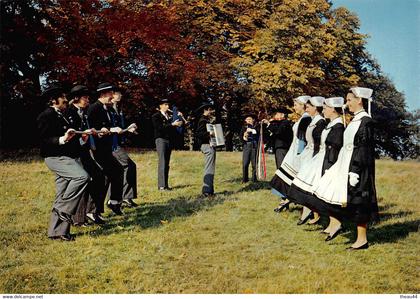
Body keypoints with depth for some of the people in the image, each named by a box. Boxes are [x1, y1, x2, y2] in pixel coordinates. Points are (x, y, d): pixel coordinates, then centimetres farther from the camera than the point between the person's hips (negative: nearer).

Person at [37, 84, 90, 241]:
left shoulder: (61, 116, 20)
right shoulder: (47, 115, -9)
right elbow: (45, 141, -18)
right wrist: (63, 139, -30)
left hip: (67, 157, 10)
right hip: (56, 157, -9)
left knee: (62, 197, 8)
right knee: (82, 176, -28)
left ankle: (57, 231, 13)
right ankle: (63, 209, -18)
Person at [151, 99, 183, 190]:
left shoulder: (169, 116, 20)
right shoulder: (156, 116, 0)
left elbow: (171, 129, 18)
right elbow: (160, 127, -14)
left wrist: (177, 125, -1)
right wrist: (172, 124, -18)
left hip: (169, 140, 7)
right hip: (161, 139, -7)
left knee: (166, 163, 5)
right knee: (162, 163, -12)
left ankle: (165, 185, 7)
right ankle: (161, 185, -14)